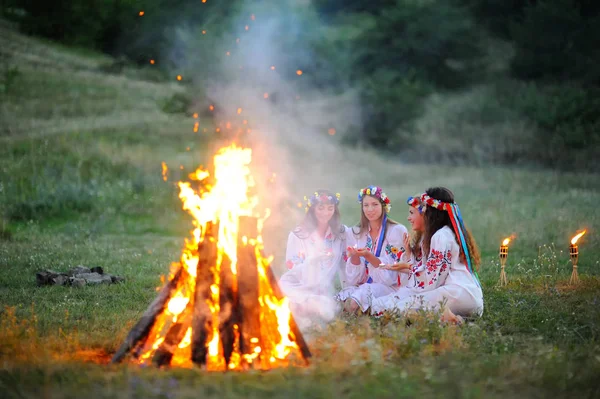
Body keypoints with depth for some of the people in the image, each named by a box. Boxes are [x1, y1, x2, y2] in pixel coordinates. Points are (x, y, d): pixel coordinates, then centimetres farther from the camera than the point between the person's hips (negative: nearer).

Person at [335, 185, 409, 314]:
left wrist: (368, 256, -20)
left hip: (390, 287, -3)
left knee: (364, 293, -36)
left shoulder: (397, 231, -2)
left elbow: (392, 273, -6)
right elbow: (353, 278, 9)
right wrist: (354, 256, -12)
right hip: (361, 286, 3)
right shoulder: (354, 233, 11)